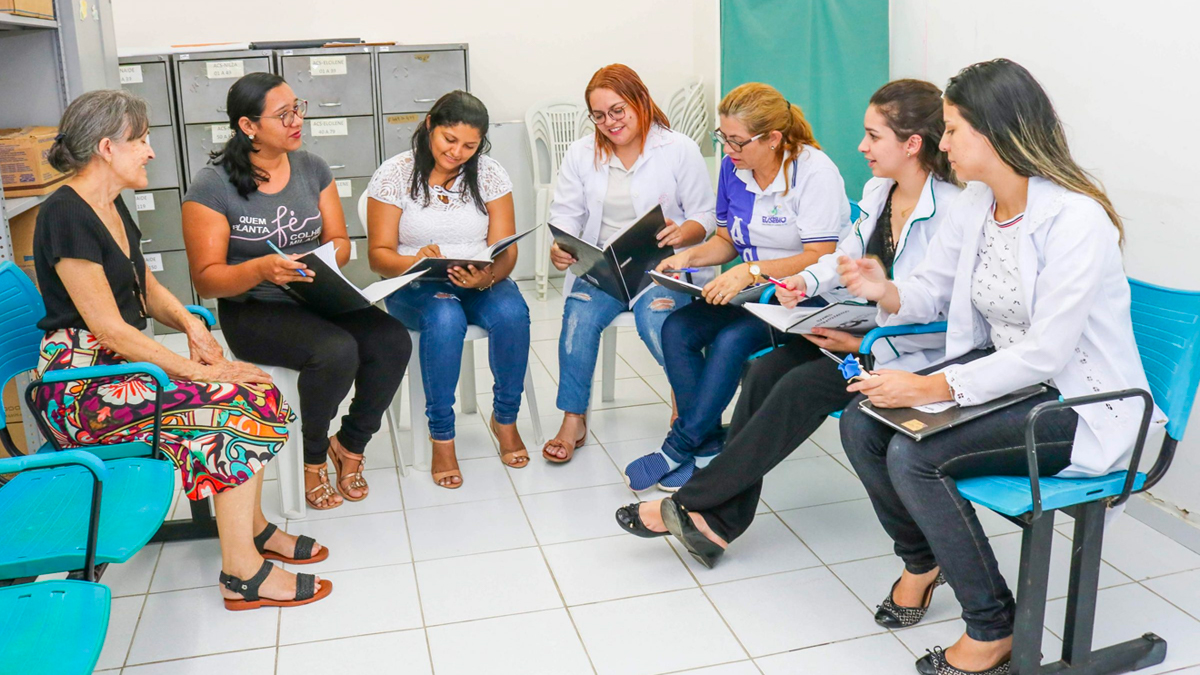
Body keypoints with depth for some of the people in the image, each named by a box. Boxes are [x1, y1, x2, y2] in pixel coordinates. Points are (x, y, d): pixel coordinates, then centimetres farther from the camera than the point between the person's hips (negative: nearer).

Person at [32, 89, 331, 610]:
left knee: (258, 393, -7)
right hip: (82, 386, -9)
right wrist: (196, 369, -20)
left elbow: (144, 285, 21)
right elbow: (109, 329, -21)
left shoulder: (110, 205, 13)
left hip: (124, 363, 9)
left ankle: (253, 527, 9)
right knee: (234, 406, -24)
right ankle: (242, 574, -17)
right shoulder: (66, 216, -17)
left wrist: (189, 322, 0)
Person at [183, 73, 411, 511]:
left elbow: (339, 241, 10)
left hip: (318, 300, 5)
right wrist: (261, 269, -29)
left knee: (393, 340, -22)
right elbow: (206, 280, -10)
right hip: (253, 311, -5)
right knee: (336, 350, -33)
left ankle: (349, 444, 2)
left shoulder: (312, 168, 8)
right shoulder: (212, 186, -8)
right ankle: (313, 457, -4)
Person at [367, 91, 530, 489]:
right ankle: (441, 435, -20)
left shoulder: (490, 174, 2)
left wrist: (487, 277, -27)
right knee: (445, 318, -37)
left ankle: (505, 418, -8)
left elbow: (506, 249, -4)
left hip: (479, 282, 2)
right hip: (413, 289, -2)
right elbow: (379, 255, -5)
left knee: (512, 311, -31)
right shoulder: (395, 175, -4)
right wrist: (417, 262, -28)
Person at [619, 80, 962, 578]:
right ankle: (720, 519, -13)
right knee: (766, 369, -16)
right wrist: (808, 281, -1)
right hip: (865, 333, 8)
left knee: (803, 386, -26)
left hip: (915, 359, -8)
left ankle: (694, 502, -14)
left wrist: (864, 342, -22)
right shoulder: (877, 191, 7)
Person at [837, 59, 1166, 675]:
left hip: (1078, 403, -8)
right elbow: (929, 289, 7)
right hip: (1000, 370, 8)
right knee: (860, 424, -6)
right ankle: (921, 558, 22)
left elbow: (1045, 356, -27)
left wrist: (932, 388, -29)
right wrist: (885, 291, -16)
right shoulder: (975, 204, 1)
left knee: (913, 455, -25)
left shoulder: (1075, 219, -24)